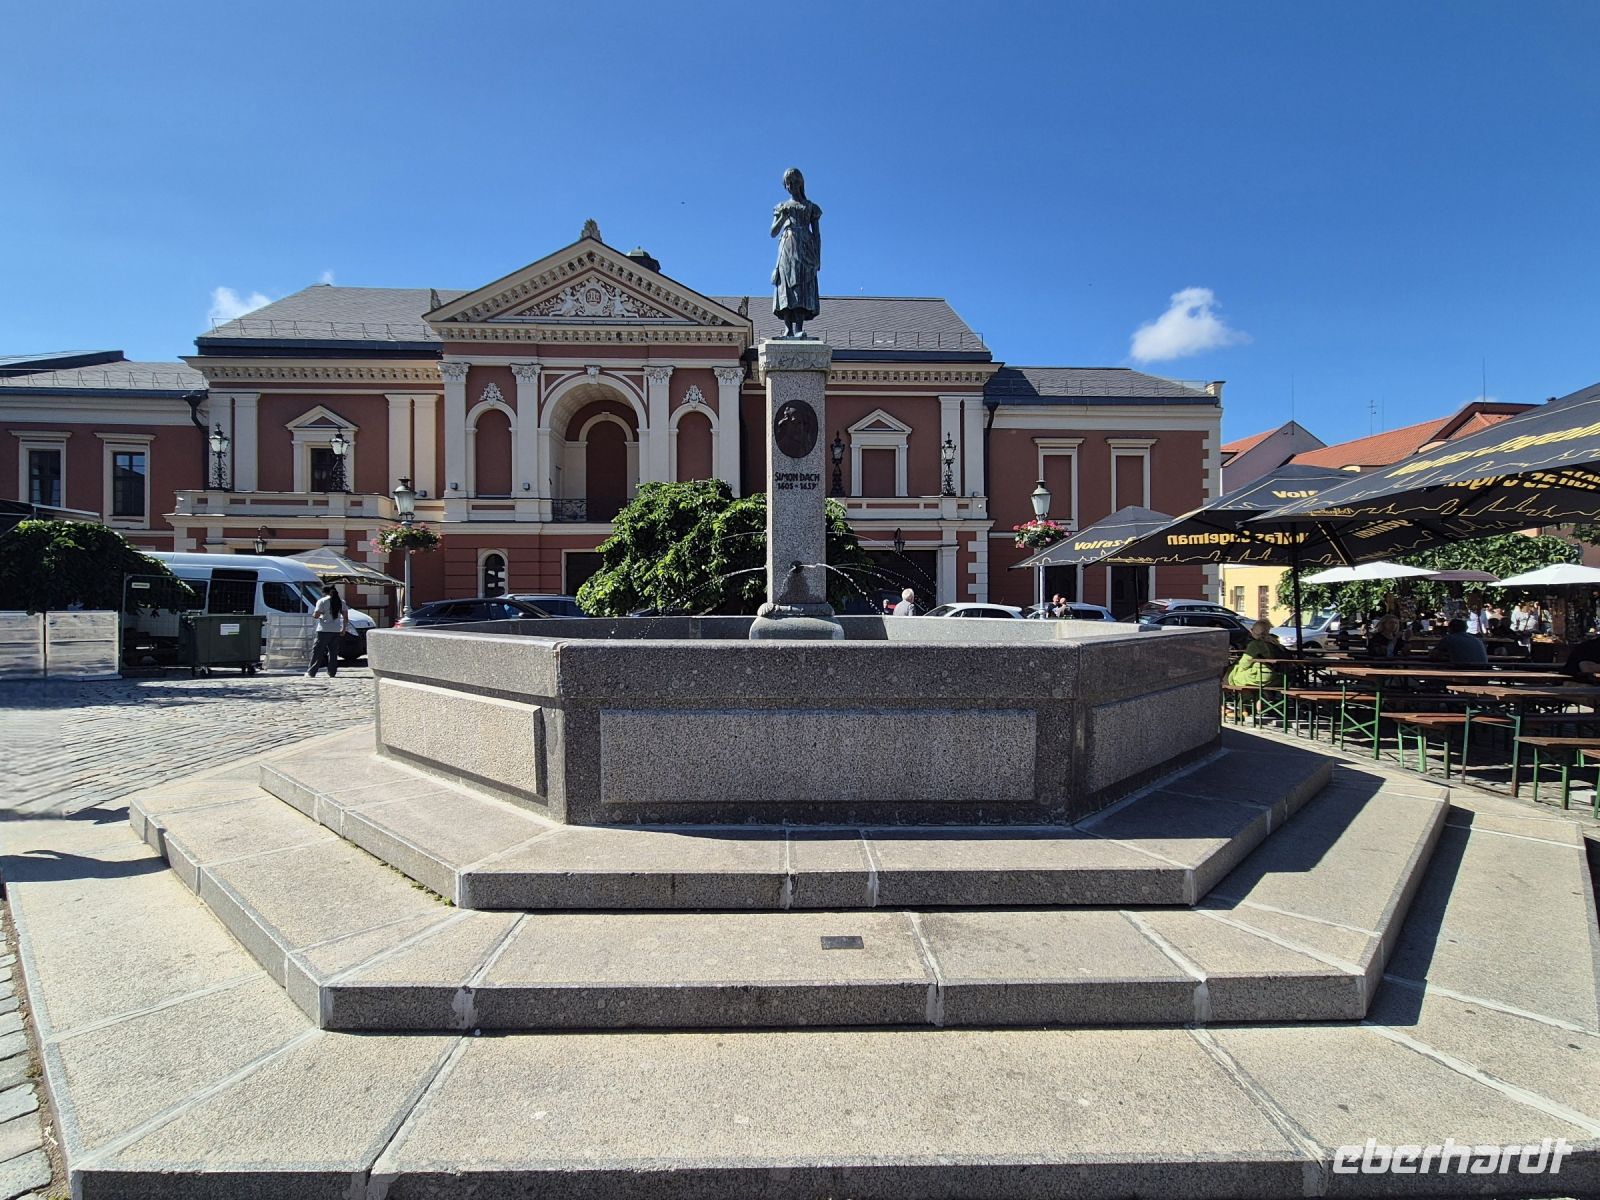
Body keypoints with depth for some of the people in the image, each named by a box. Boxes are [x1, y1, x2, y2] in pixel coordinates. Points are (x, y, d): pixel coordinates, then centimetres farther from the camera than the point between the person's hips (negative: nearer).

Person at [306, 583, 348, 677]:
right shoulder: (341, 602, 8)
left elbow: (316, 615, -10)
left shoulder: (322, 601, -6)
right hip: (336, 630, 4)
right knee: (333, 652, 7)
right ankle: (332, 672, 7)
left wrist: (313, 615, 13)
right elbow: (346, 617, 8)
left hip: (324, 630, -4)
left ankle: (311, 672, 6)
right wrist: (344, 629, 15)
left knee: (317, 652, 3)